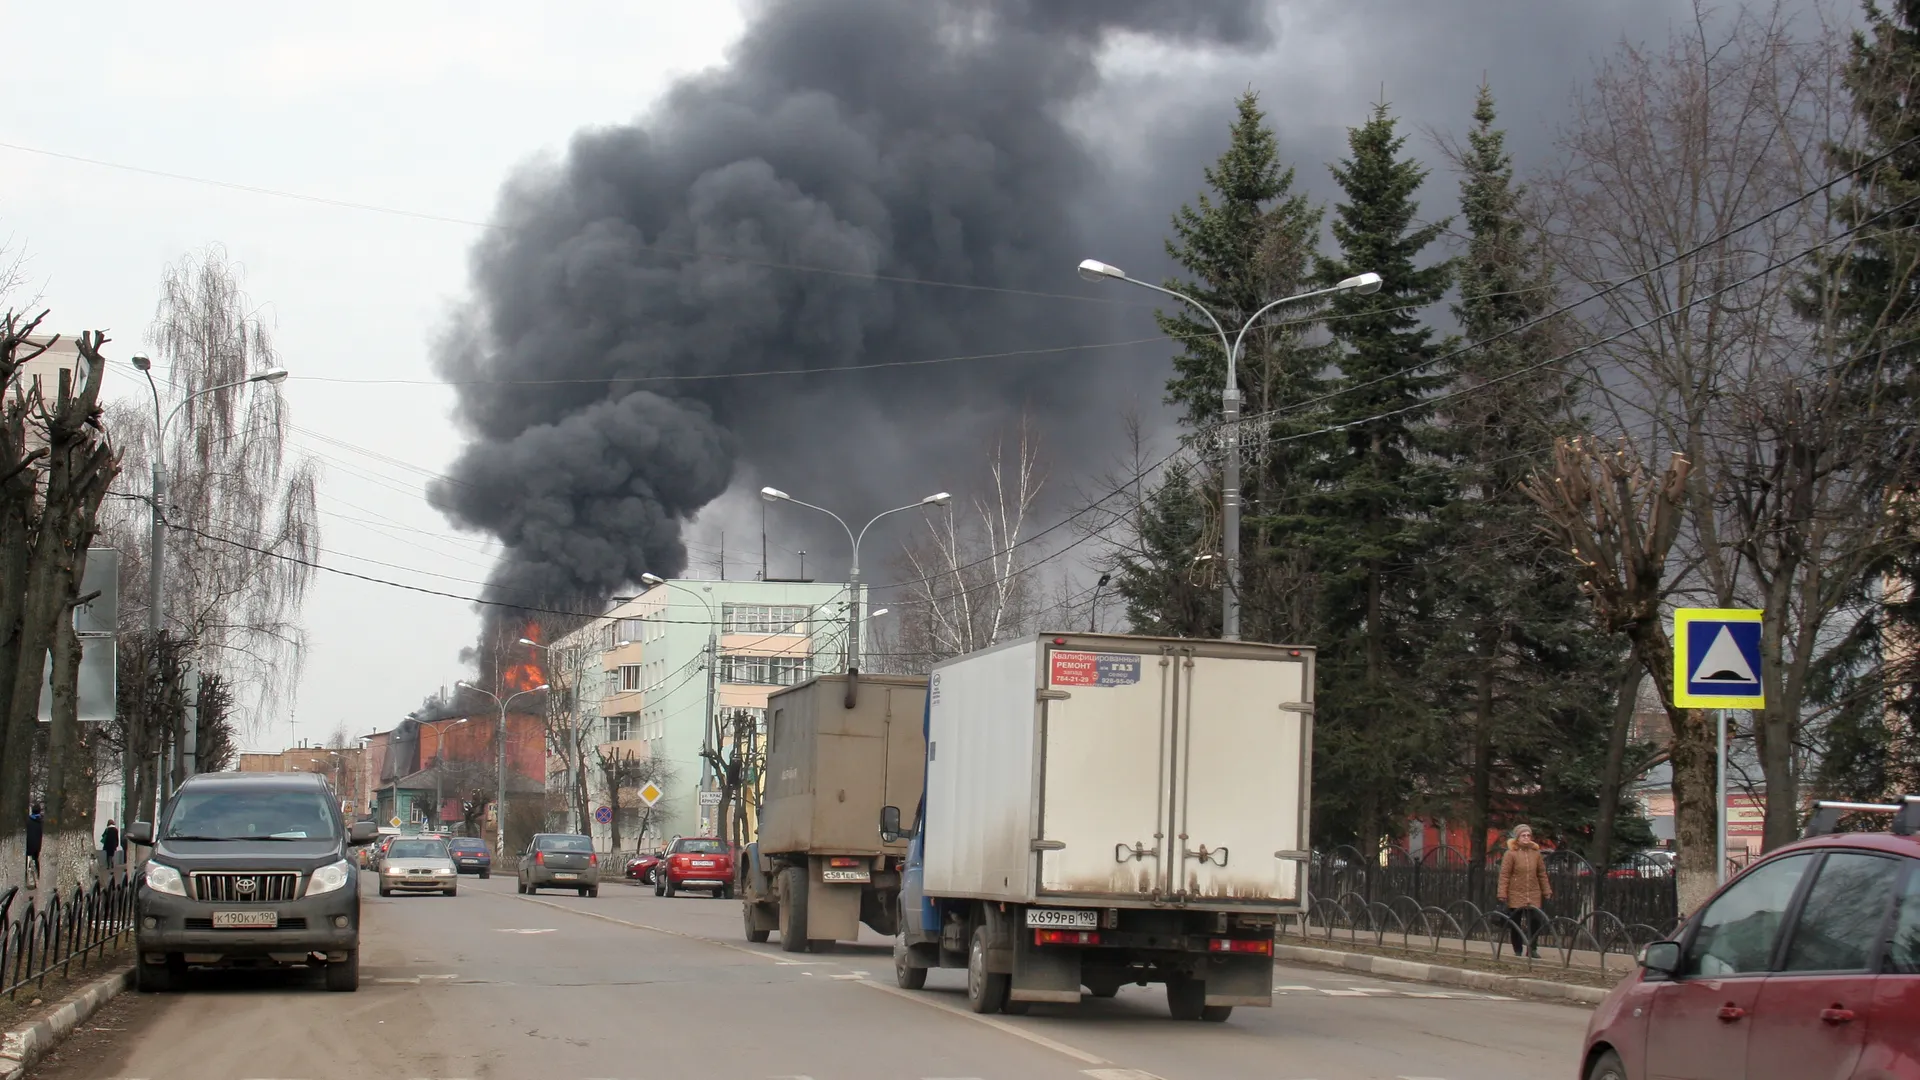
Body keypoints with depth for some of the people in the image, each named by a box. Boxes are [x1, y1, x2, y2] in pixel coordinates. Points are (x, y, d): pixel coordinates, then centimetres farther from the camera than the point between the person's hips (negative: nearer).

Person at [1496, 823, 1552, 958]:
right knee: (1516, 923, 3)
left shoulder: (1536, 853, 6)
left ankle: (1532, 949, 12)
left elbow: (1542, 874, 13)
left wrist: (1547, 891, 11)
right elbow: (1504, 875, -7)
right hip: (1516, 895, -3)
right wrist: (1503, 894, -11)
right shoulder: (1511, 853, -6)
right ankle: (1518, 951, 16)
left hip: (1534, 895, 3)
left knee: (1535, 921, -4)